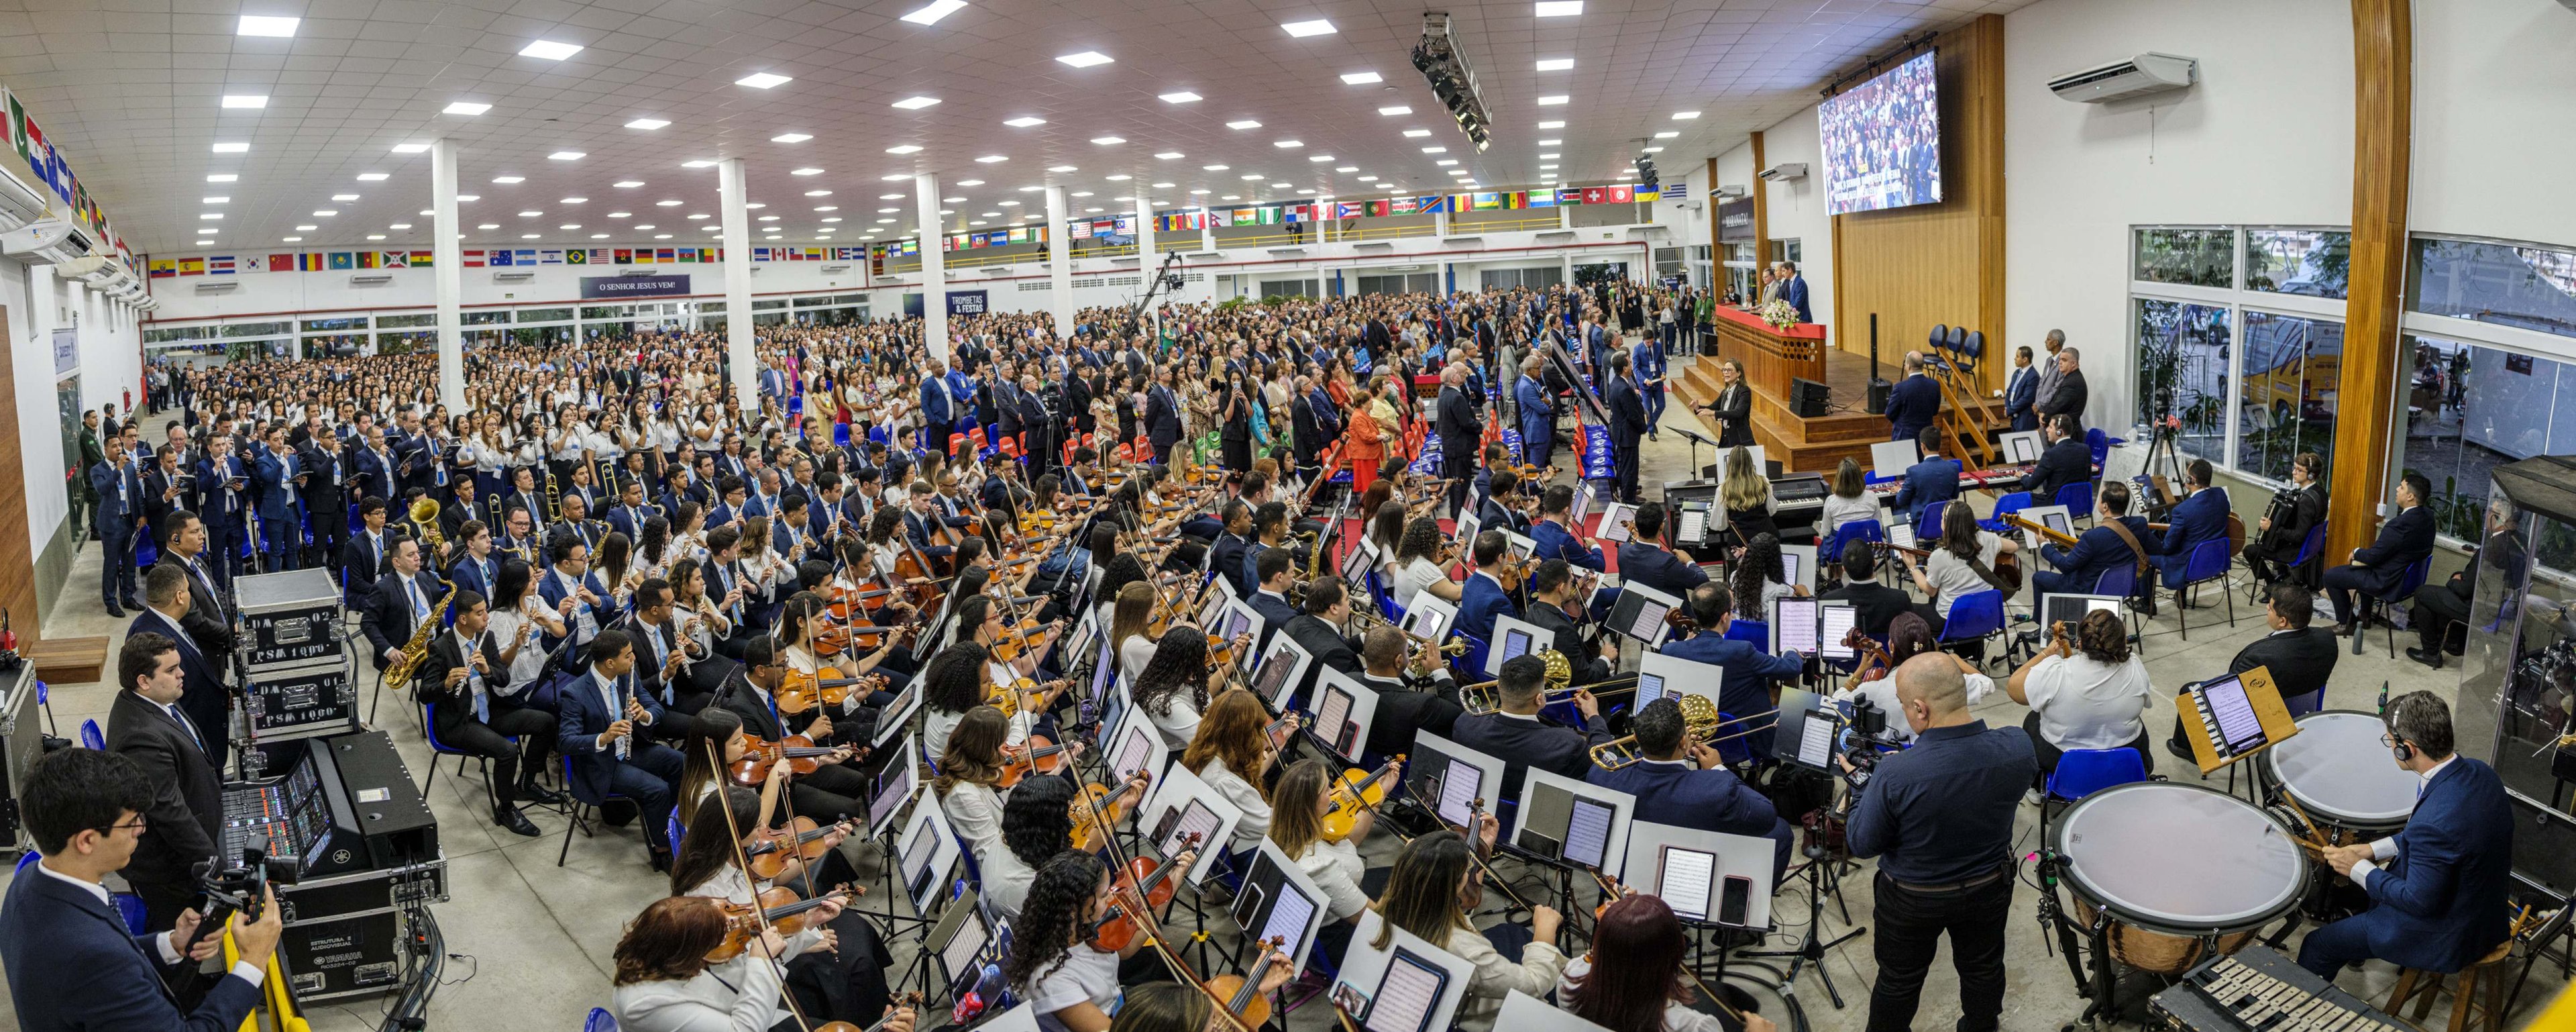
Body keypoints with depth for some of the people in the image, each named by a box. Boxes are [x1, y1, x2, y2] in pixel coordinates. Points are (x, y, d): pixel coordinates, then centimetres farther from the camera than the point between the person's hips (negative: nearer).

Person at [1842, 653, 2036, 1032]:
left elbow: (1863, 845, -21)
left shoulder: (1896, 774, -38)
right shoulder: (2019, 747, -25)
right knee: (1983, 968, 31)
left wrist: (1862, 784, -7)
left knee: (1898, 981, 23)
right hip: (1990, 888, 4)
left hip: (1913, 900, -3)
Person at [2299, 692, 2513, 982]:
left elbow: (2419, 901, -26)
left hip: (2445, 939, -9)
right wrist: (2374, 849, 6)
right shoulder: (2478, 772, -10)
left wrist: (2358, 869, -13)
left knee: (2317, 946, 6)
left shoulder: (2434, 822, -38)